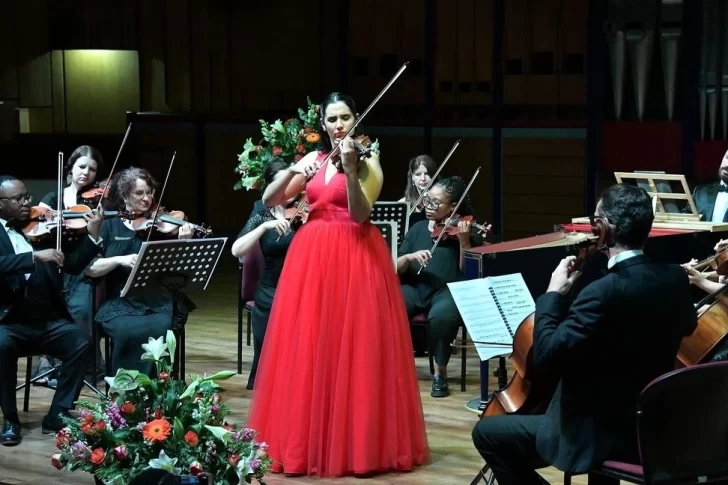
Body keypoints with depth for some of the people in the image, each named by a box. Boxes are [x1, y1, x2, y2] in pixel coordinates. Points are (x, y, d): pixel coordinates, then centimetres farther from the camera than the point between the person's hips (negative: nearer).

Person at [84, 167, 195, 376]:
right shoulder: (109, 226, 8)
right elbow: (89, 268, -1)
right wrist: (120, 259, -16)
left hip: (160, 304, 1)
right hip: (121, 304, -1)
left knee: (160, 329, -31)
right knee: (129, 331, -32)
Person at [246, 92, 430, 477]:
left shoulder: (368, 161, -1)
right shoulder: (313, 160, 13)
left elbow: (360, 214, -16)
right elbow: (269, 201, 6)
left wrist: (350, 168, -27)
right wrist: (293, 171, -10)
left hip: (354, 259, -5)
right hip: (312, 258, 5)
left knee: (352, 350, -5)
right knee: (309, 350, 4)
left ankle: (357, 441, 2)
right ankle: (307, 438, 12)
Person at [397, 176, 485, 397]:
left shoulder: (466, 231, 3)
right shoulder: (418, 229, 14)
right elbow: (397, 268, 10)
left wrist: (464, 241, -21)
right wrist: (410, 257, -12)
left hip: (449, 290, -3)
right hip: (415, 287, 3)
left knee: (441, 315, -38)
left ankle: (440, 372, -15)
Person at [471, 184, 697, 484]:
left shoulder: (605, 292, -28)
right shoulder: (675, 278, -3)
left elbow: (546, 356, -27)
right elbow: (687, 326, 20)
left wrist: (553, 294, -14)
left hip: (601, 435, -8)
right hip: (650, 425, 9)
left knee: (487, 433, 4)